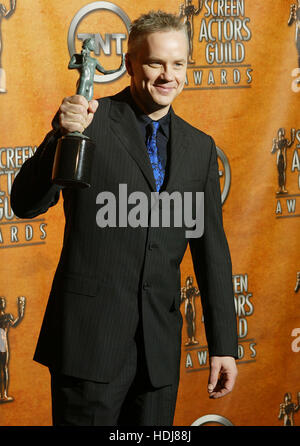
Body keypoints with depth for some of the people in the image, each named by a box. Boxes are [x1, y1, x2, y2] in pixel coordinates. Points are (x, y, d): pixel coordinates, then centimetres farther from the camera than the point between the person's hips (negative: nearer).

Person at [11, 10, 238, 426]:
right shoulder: (90, 121, -4)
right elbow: (26, 204, -8)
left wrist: (223, 344, 9)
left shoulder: (199, 147, 10)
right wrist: (64, 135, -25)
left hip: (160, 345, 4)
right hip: (90, 336, -4)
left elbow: (211, 248, 12)